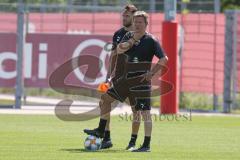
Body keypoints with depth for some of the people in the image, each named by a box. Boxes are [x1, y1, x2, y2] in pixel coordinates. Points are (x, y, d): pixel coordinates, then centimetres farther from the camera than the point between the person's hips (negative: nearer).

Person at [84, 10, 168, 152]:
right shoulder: (129, 35, 10)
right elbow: (119, 50, -5)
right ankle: (101, 131, 20)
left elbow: (164, 59, -11)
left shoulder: (151, 40, -7)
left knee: (145, 112, -7)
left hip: (141, 81, -7)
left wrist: (152, 73, -16)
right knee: (105, 98, 9)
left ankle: (147, 145, -5)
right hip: (126, 79, 7)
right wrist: (133, 40, -14)